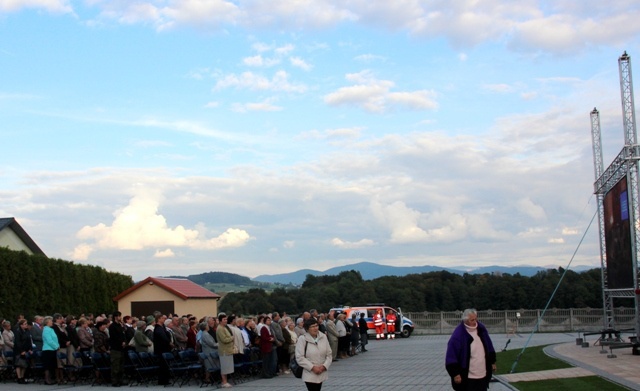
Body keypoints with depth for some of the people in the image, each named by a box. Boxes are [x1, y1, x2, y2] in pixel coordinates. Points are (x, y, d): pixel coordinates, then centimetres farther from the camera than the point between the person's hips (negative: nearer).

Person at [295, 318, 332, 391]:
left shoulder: (323, 337, 2)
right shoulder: (302, 339, -11)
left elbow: (329, 354, 5)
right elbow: (299, 358, -14)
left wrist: (324, 366, -11)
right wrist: (312, 367, -19)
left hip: (321, 373, 5)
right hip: (310, 374, -5)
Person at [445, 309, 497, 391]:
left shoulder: (481, 329, 1)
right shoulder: (458, 335, -19)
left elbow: (489, 348, 16)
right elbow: (451, 357, -16)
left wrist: (492, 362, 18)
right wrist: (455, 374, -17)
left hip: (483, 376, 6)